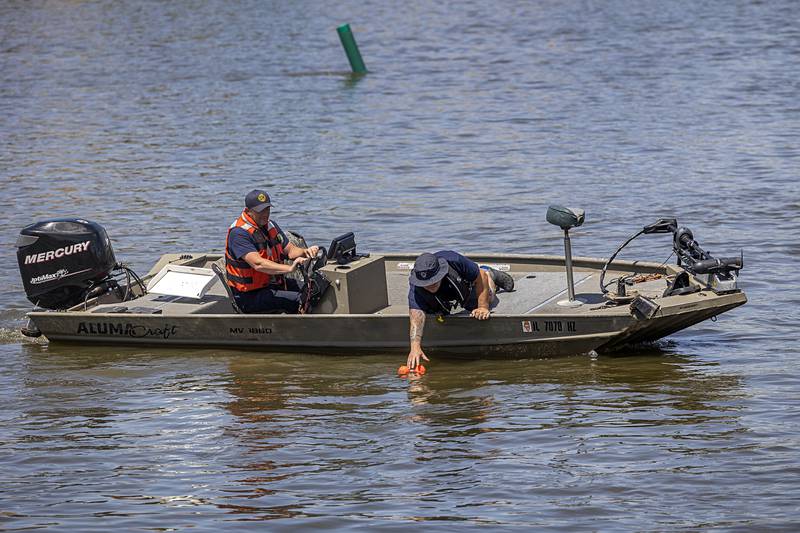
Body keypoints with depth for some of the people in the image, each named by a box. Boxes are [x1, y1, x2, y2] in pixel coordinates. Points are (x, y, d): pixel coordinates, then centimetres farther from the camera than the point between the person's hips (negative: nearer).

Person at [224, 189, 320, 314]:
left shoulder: (270, 226, 11)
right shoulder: (239, 233, -19)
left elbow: (290, 250, 12)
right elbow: (258, 264, -31)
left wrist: (305, 252, -13)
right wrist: (289, 268, -40)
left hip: (274, 284, 9)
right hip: (250, 296, -9)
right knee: (298, 301, -25)